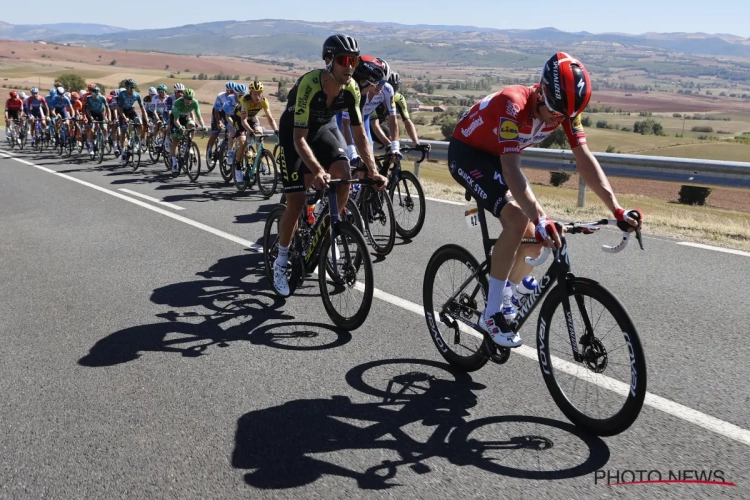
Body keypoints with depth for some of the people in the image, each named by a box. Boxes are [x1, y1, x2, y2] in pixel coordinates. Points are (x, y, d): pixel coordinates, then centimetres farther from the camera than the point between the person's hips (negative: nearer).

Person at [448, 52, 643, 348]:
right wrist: (540, 219, -53)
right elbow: (511, 169, -43)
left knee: (534, 239, -2)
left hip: (497, 156, 7)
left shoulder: (564, 108, -16)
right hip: (467, 153, -7)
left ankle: (504, 301, 22)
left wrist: (617, 210, -28)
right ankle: (491, 313, -17)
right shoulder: (513, 105, -35)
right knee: (517, 221, -28)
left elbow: (585, 160, -18)